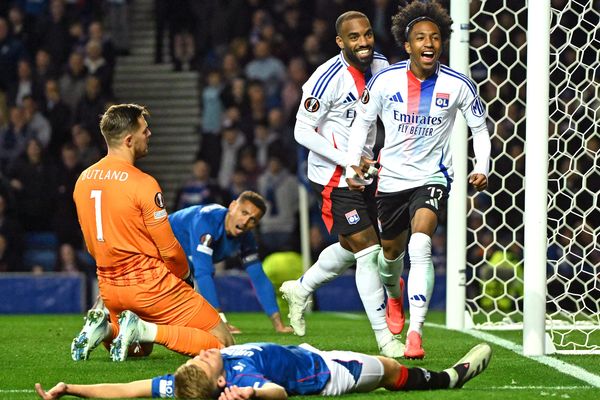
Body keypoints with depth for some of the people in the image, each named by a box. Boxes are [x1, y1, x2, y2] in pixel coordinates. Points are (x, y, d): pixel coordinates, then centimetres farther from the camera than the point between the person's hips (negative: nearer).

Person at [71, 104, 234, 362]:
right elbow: (169, 250, -13)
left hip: (109, 288, 7)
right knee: (222, 342, -3)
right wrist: (184, 273, 7)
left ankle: (105, 327, 2)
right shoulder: (142, 184, -18)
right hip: (150, 287, -7)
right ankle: (145, 330, -16)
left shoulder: (83, 181, 4)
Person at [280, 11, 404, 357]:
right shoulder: (328, 78, -22)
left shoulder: (381, 66, 0)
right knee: (368, 249, -11)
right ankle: (385, 339, -7)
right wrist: (350, 162, -23)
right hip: (334, 178, -8)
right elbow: (303, 131, -18)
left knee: (351, 247, 20)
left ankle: (301, 289, 45)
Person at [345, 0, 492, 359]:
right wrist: (353, 162, -6)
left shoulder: (458, 85, -10)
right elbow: (362, 121, 6)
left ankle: (416, 331, -28)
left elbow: (480, 127, 4)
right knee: (391, 250, 18)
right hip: (391, 178, 3)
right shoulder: (385, 81, -9)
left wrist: (482, 169, -9)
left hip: (433, 178, -3)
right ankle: (394, 293, 56)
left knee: (421, 244, -26)